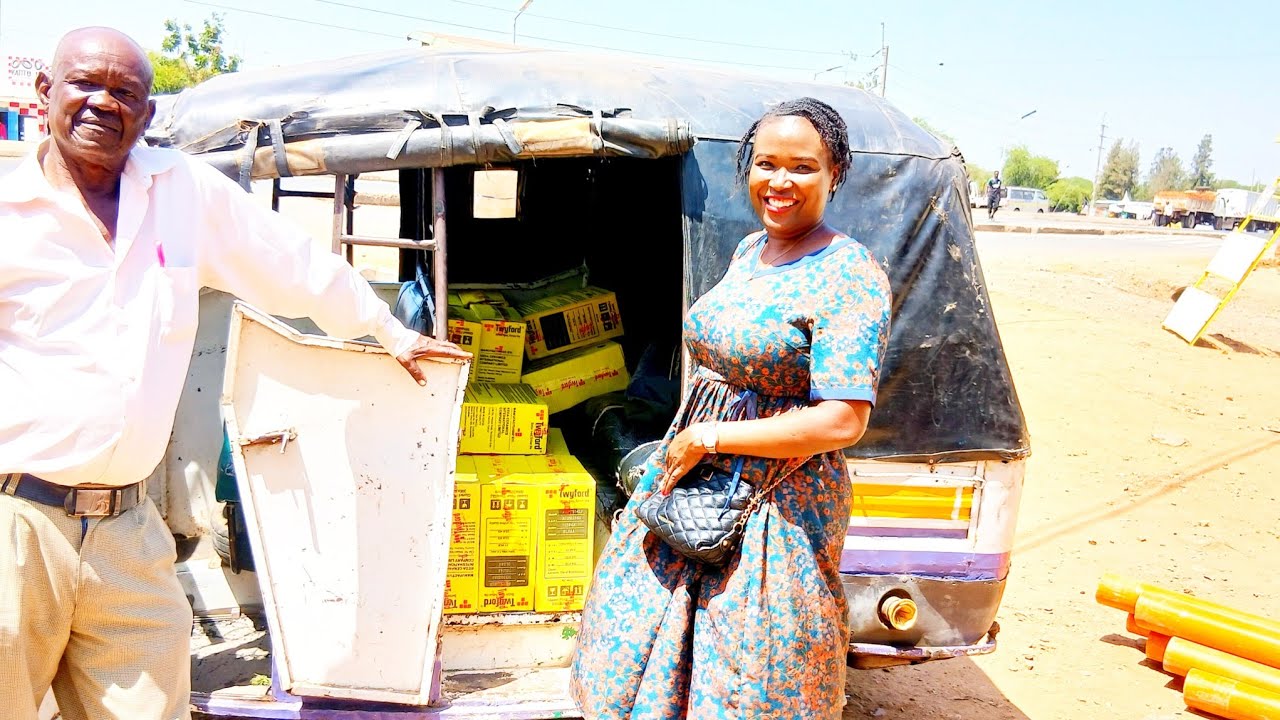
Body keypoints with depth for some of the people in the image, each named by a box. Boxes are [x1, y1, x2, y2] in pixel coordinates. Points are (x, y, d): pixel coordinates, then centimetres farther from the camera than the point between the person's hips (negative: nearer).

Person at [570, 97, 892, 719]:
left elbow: (841, 423, -24)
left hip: (778, 504, -8)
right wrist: (682, 444, 10)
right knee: (640, 643, 21)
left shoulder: (850, 276, -18)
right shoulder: (748, 252, 7)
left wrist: (707, 438, -19)